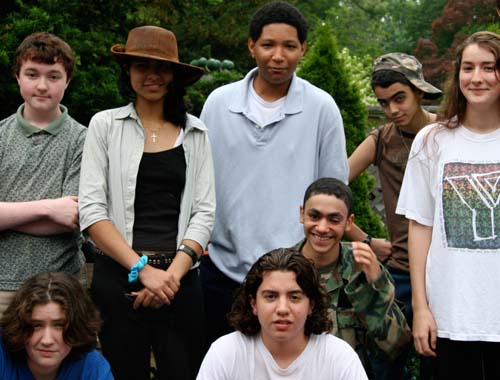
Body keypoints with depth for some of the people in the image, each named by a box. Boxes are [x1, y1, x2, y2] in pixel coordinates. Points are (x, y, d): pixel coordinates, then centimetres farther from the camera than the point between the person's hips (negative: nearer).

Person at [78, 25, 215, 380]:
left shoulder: (195, 133, 8)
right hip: (118, 275, -1)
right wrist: (142, 269, -13)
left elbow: (204, 212, 3)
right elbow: (91, 209, -6)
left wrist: (173, 274, -11)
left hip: (180, 278, 2)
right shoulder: (105, 125, 2)